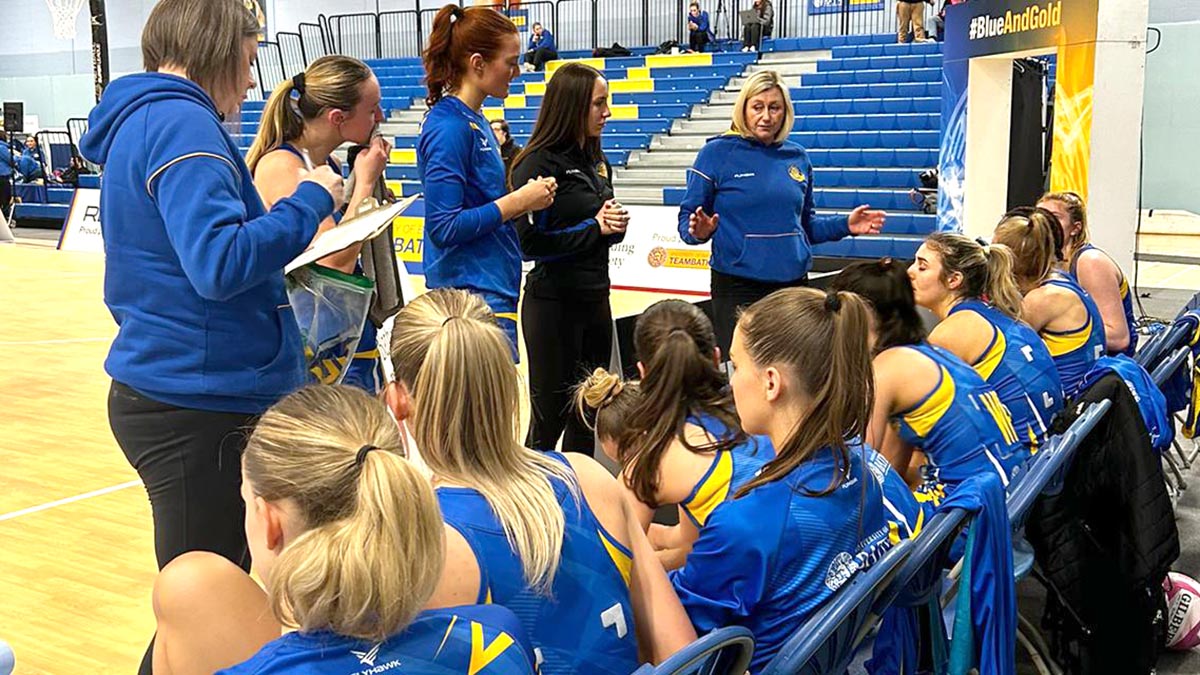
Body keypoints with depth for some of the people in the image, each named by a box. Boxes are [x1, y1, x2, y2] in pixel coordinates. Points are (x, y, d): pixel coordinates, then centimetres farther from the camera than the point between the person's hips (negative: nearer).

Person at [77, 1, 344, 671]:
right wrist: (311, 201, -15)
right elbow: (220, 263, -27)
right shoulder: (181, 122, -16)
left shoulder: (140, 119, 16)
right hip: (201, 407, -10)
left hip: (163, 389, 10)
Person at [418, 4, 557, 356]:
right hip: (474, 291, -10)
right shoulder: (449, 127, -16)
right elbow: (443, 227, -21)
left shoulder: (475, 121, 12)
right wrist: (517, 202, -17)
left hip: (492, 287, 10)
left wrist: (525, 197, 4)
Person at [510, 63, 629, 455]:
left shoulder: (597, 162, 10)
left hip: (596, 300, 8)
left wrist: (615, 223, -4)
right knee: (549, 417, 2)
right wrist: (594, 227, -15)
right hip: (553, 302, -8)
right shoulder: (538, 164, -14)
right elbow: (531, 243, -18)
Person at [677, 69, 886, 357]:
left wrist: (845, 225, 6)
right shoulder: (716, 152, -3)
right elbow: (687, 219, -2)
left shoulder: (797, 157, 11)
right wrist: (699, 231, -24)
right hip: (737, 287, -4)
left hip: (793, 282, 4)